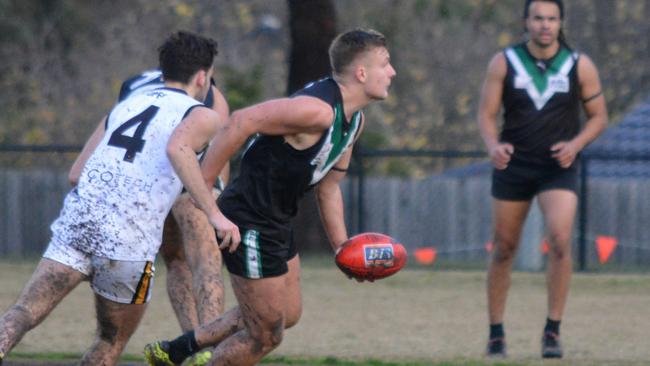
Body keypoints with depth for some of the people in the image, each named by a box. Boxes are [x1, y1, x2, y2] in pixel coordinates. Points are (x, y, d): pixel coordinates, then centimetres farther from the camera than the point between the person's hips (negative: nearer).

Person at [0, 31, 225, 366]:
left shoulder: (124, 107, 25)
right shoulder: (201, 116, 7)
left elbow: (77, 172, 24)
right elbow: (177, 148, -17)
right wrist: (213, 212, -21)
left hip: (76, 222, 4)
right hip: (129, 240, -4)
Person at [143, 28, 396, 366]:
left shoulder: (354, 121, 8)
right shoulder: (316, 110, -25)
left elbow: (328, 186, 19)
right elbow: (240, 122, -30)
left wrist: (342, 246, 12)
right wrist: (202, 192, -28)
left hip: (276, 224, 10)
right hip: (249, 225, -10)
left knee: (288, 315, 23)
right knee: (265, 336, -1)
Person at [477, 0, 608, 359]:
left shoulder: (580, 66, -3)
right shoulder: (504, 63, -3)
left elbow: (598, 116, 5)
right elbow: (486, 115, -2)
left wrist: (575, 144, -14)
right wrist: (493, 146, -23)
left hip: (558, 168, -1)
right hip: (513, 166, 1)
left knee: (560, 242, -20)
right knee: (504, 250, 7)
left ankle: (553, 331, -10)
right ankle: (496, 334, 20)